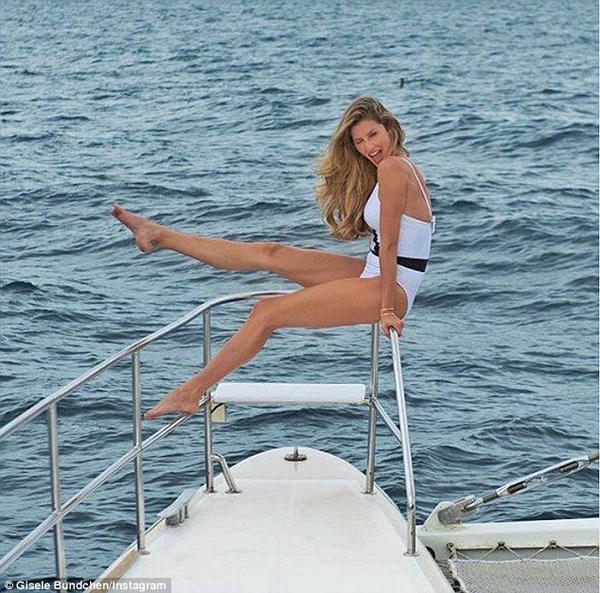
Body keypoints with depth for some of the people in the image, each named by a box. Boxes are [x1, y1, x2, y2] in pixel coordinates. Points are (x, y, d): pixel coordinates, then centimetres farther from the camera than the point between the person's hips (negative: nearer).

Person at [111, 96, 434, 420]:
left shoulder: (392, 167, -15)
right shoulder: (402, 168, 16)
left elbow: (390, 244, -19)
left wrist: (388, 309, -21)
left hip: (387, 288, -9)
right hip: (373, 273, 9)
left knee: (267, 312, -12)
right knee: (270, 253, 10)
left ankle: (192, 392, -5)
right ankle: (160, 236, 18)